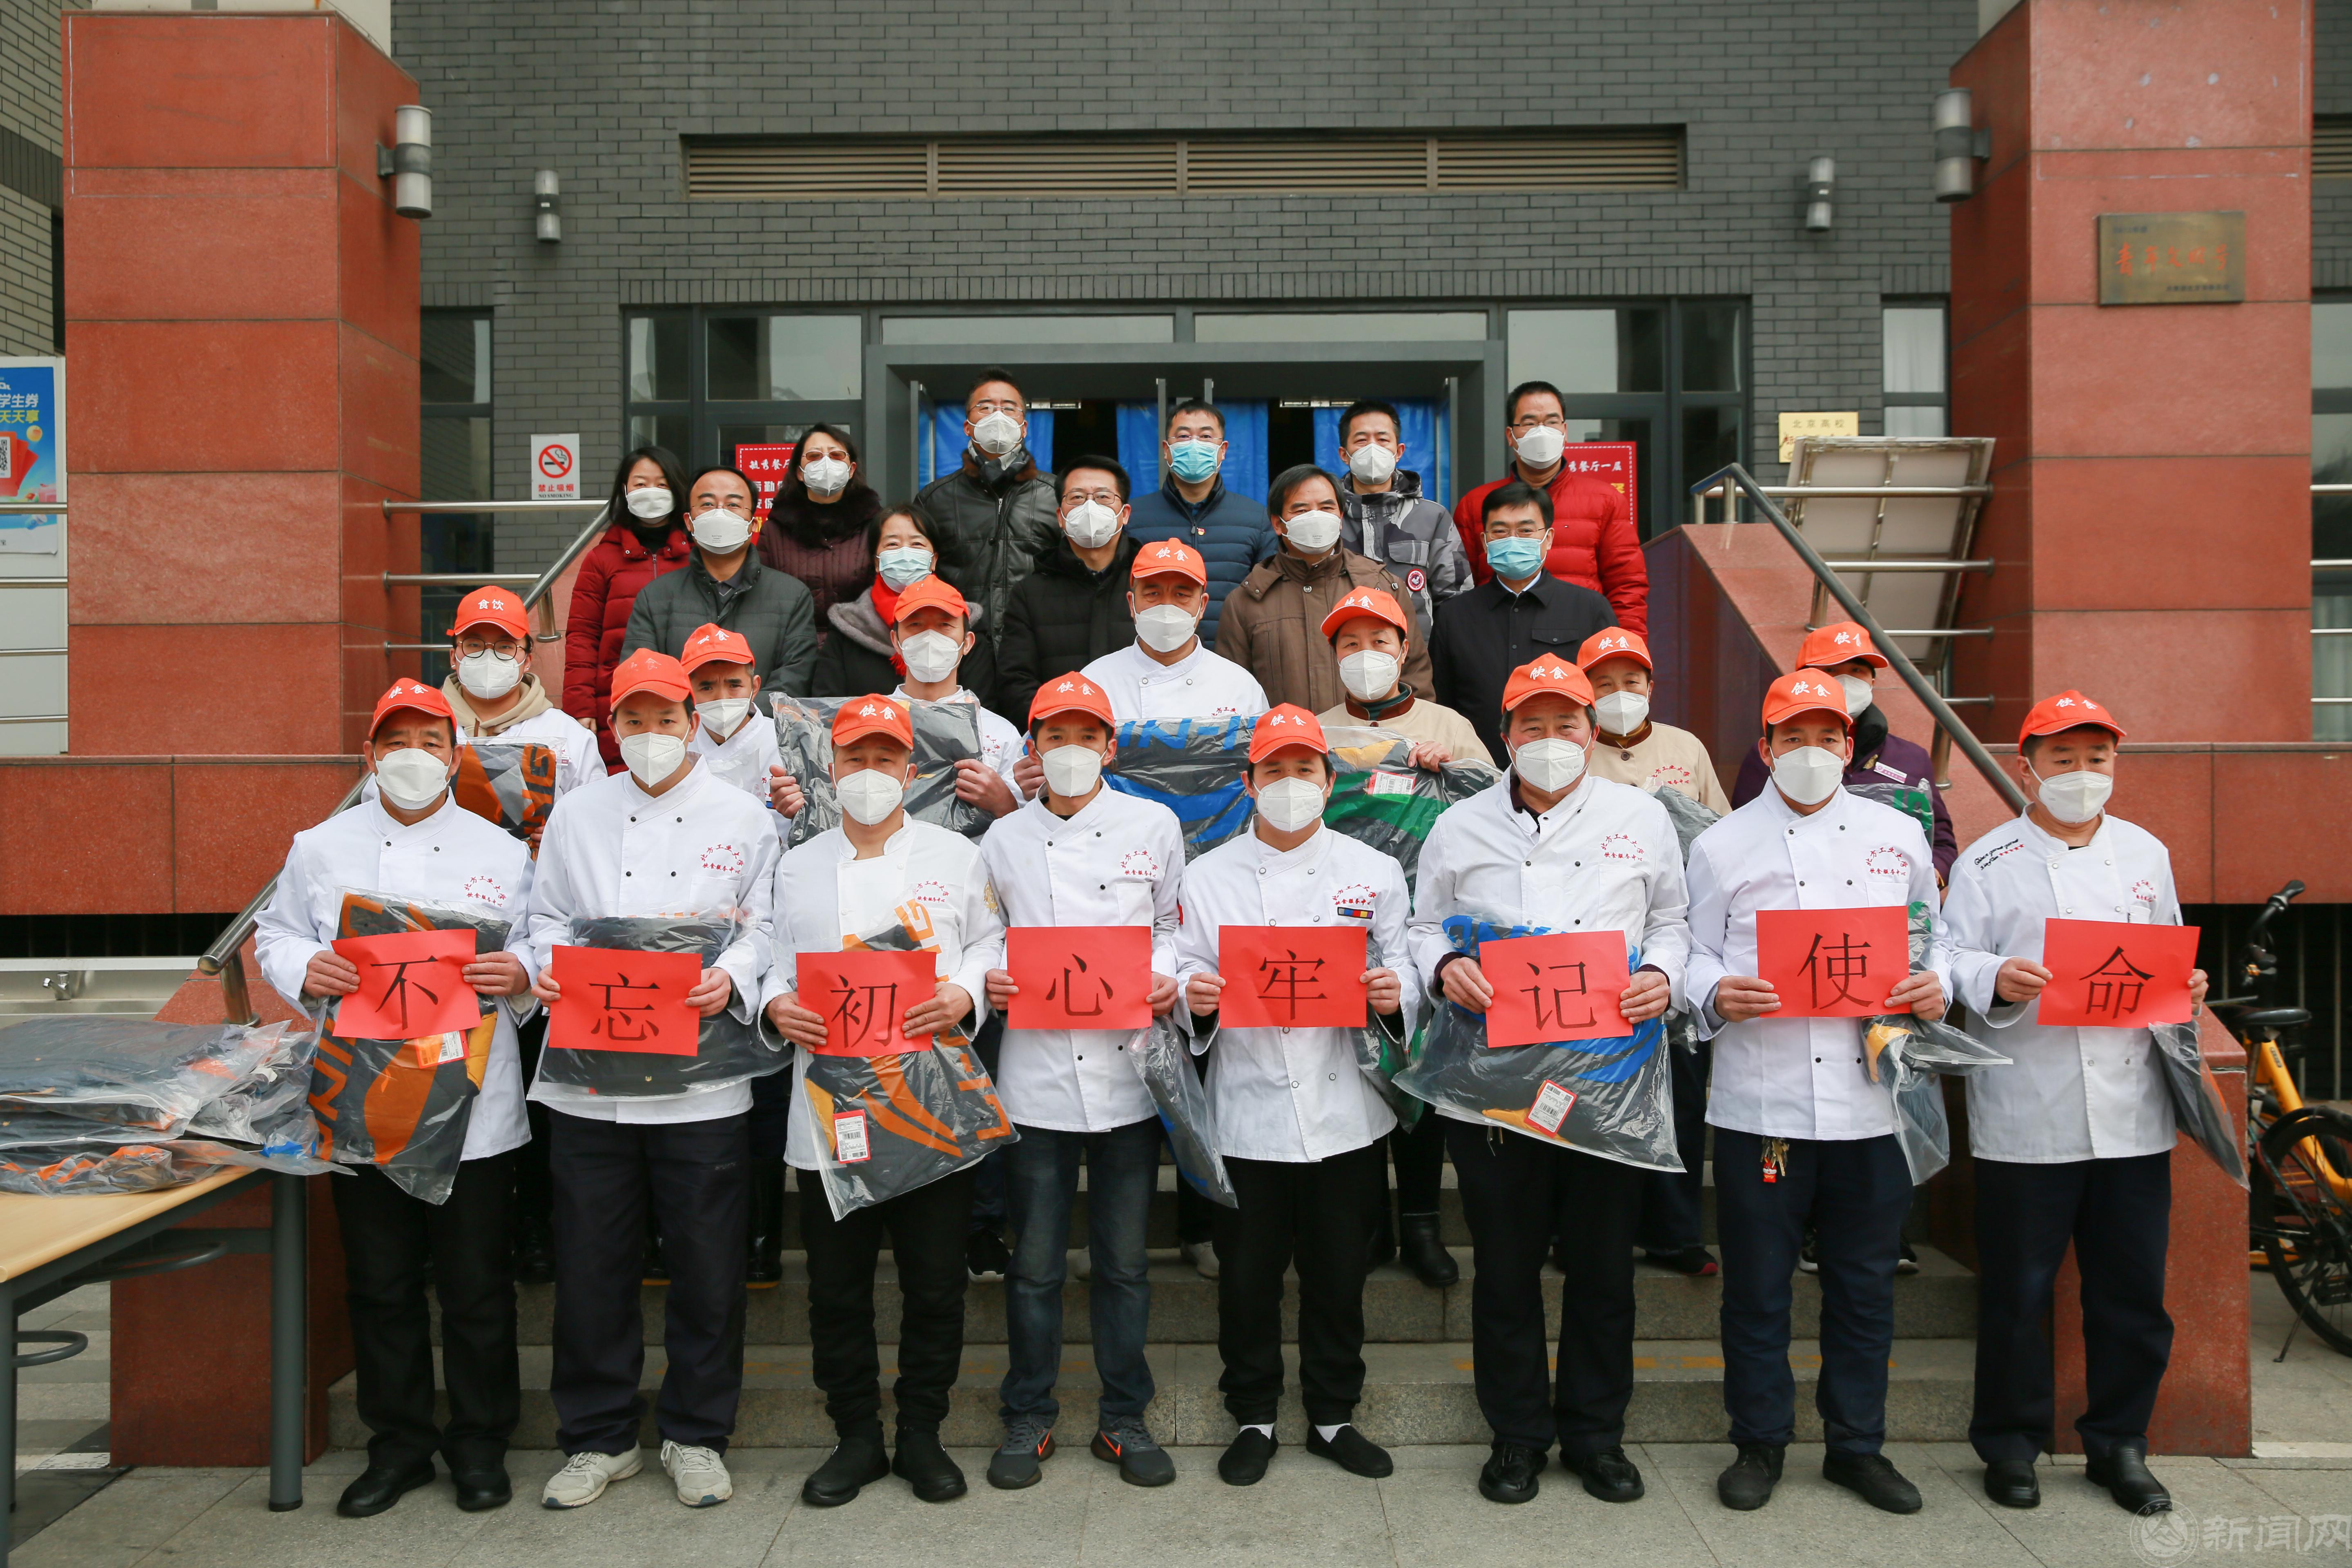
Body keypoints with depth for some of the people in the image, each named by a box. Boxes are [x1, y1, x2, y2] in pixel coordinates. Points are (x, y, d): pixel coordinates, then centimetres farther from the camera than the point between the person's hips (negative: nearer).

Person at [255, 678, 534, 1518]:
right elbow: (274, 937, 11)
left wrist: (522, 977, -18)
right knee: (381, 1283, 11)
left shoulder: (502, 852, 5)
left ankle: (479, 1442, 22)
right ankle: (399, 1441, 27)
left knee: (476, 1284, 5)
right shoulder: (320, 848, 8)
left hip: (473, 1107, -1)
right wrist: (305, 971, -10)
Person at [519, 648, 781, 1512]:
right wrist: (546, 968, -5)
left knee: (707, 1269, 6)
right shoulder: (577, 815, 12)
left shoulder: (743, 817, 6)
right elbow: (549, 917, 15)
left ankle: (696, 1437, 23)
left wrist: (730, 978, -15)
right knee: (591, 1268, 8)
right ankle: (598, 1438, 25)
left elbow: (764, 927, 4)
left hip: (702, 1080, -2)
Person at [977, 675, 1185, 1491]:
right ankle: (1028, 1417, 23)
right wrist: (985, 982, -8)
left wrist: (1169, 979, -8)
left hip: (1127, 1070, 0)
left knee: (1123, 1260, 8)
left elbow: (1173, 924, 11)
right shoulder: (1003, 841, 7)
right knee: (1035, 1261, 6)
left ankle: (1124, 1417, 23)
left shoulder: (1154, 825, 5)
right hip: (1037, 1072, 0)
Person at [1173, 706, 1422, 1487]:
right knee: (1248, 1274, 7)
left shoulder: (1374, 871, 7)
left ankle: (1333, 1415, 29)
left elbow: (1406, 971, 5)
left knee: (1338, 1274, 10)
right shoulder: (1208, 875, 6)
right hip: (1248, 1109, 0)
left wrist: (1394, 993, -17)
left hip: (1344, 1109, 1)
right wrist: (1193, 994, -18)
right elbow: (1187, 972, 4)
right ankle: (1253, 1418, 26)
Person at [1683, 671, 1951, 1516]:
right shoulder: (1723, 844, 6)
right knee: (1757, 1285, 6)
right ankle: (1760, 1443, 22)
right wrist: (1716, 997, -14)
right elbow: (1692, 953, 6)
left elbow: (1934, 936, 15)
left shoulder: (1899, 835, 12)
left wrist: (1936, 986, -5)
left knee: (1865, 1285, 11)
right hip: (1759, 1098, -2)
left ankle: (1857, 1444, 27)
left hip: (1869, 1099, 2)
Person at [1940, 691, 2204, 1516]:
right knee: (2016, 1290, 4)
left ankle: (2119, 1442, 27)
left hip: (2132, 1114, 4)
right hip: (2026, 1117, -4)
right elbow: (1952, 959, -4)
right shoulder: (1987, 861, 1)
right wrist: (1996, 979, -24)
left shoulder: (2146, 851, 15)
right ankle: (2011, 1441, 21)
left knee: (2133, 1290, 9)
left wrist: (2187, 988, 0)